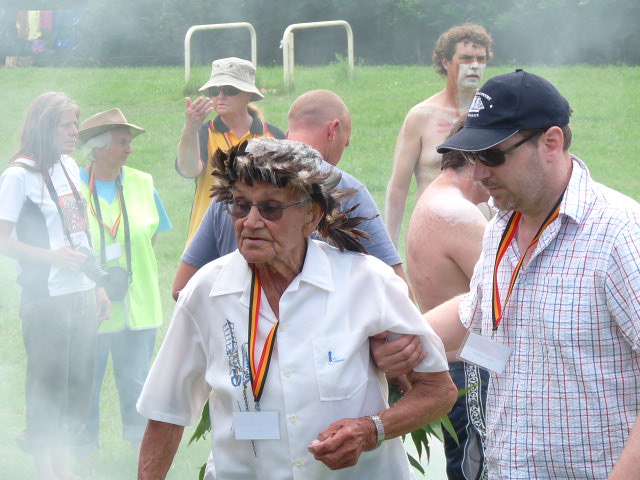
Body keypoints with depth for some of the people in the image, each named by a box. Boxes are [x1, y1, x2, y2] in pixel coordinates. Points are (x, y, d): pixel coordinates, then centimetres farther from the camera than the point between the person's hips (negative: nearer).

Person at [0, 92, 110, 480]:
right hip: (46, 299, -7)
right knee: (48, 389, -1)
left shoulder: (69, 166, 12)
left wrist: (98, 284, 19)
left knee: (79, 389, 10)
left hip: (83, 297, 7)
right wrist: (53, 257, -19)